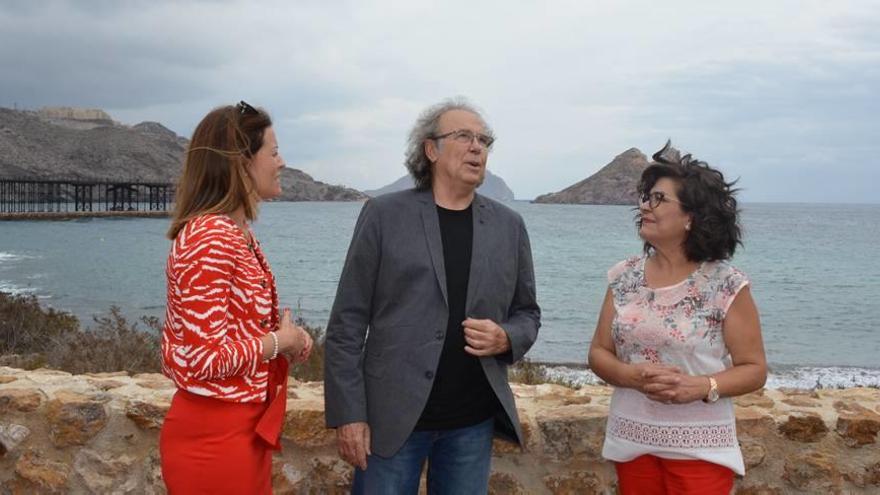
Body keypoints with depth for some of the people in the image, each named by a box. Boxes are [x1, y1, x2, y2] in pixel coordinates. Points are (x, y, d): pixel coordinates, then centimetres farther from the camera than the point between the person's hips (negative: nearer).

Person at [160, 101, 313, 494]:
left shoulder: (237, 233, 9)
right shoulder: (209, 238, -21)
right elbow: (205, 357, -25)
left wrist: (288, 337, 2)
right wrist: (279, 341, -12)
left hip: (246, 427, 10)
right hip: (215, 434, -10)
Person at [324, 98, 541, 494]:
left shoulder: (508, 226, 8)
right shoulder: (384, 215, -2)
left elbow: (527, 313, 16)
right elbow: (348, 321, -3)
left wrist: (506, 339, -7)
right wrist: (348, 414, -9)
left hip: (473, 421, 3)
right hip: (392, 414, -3)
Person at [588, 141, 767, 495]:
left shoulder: (726, 285, -9)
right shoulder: (623, 278, 1)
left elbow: (754, 369, -6)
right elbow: (599, 353, 5)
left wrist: (700, 387, -22)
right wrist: (631, 375, -16)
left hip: (700, 449, -3)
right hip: (632, 442, 4)